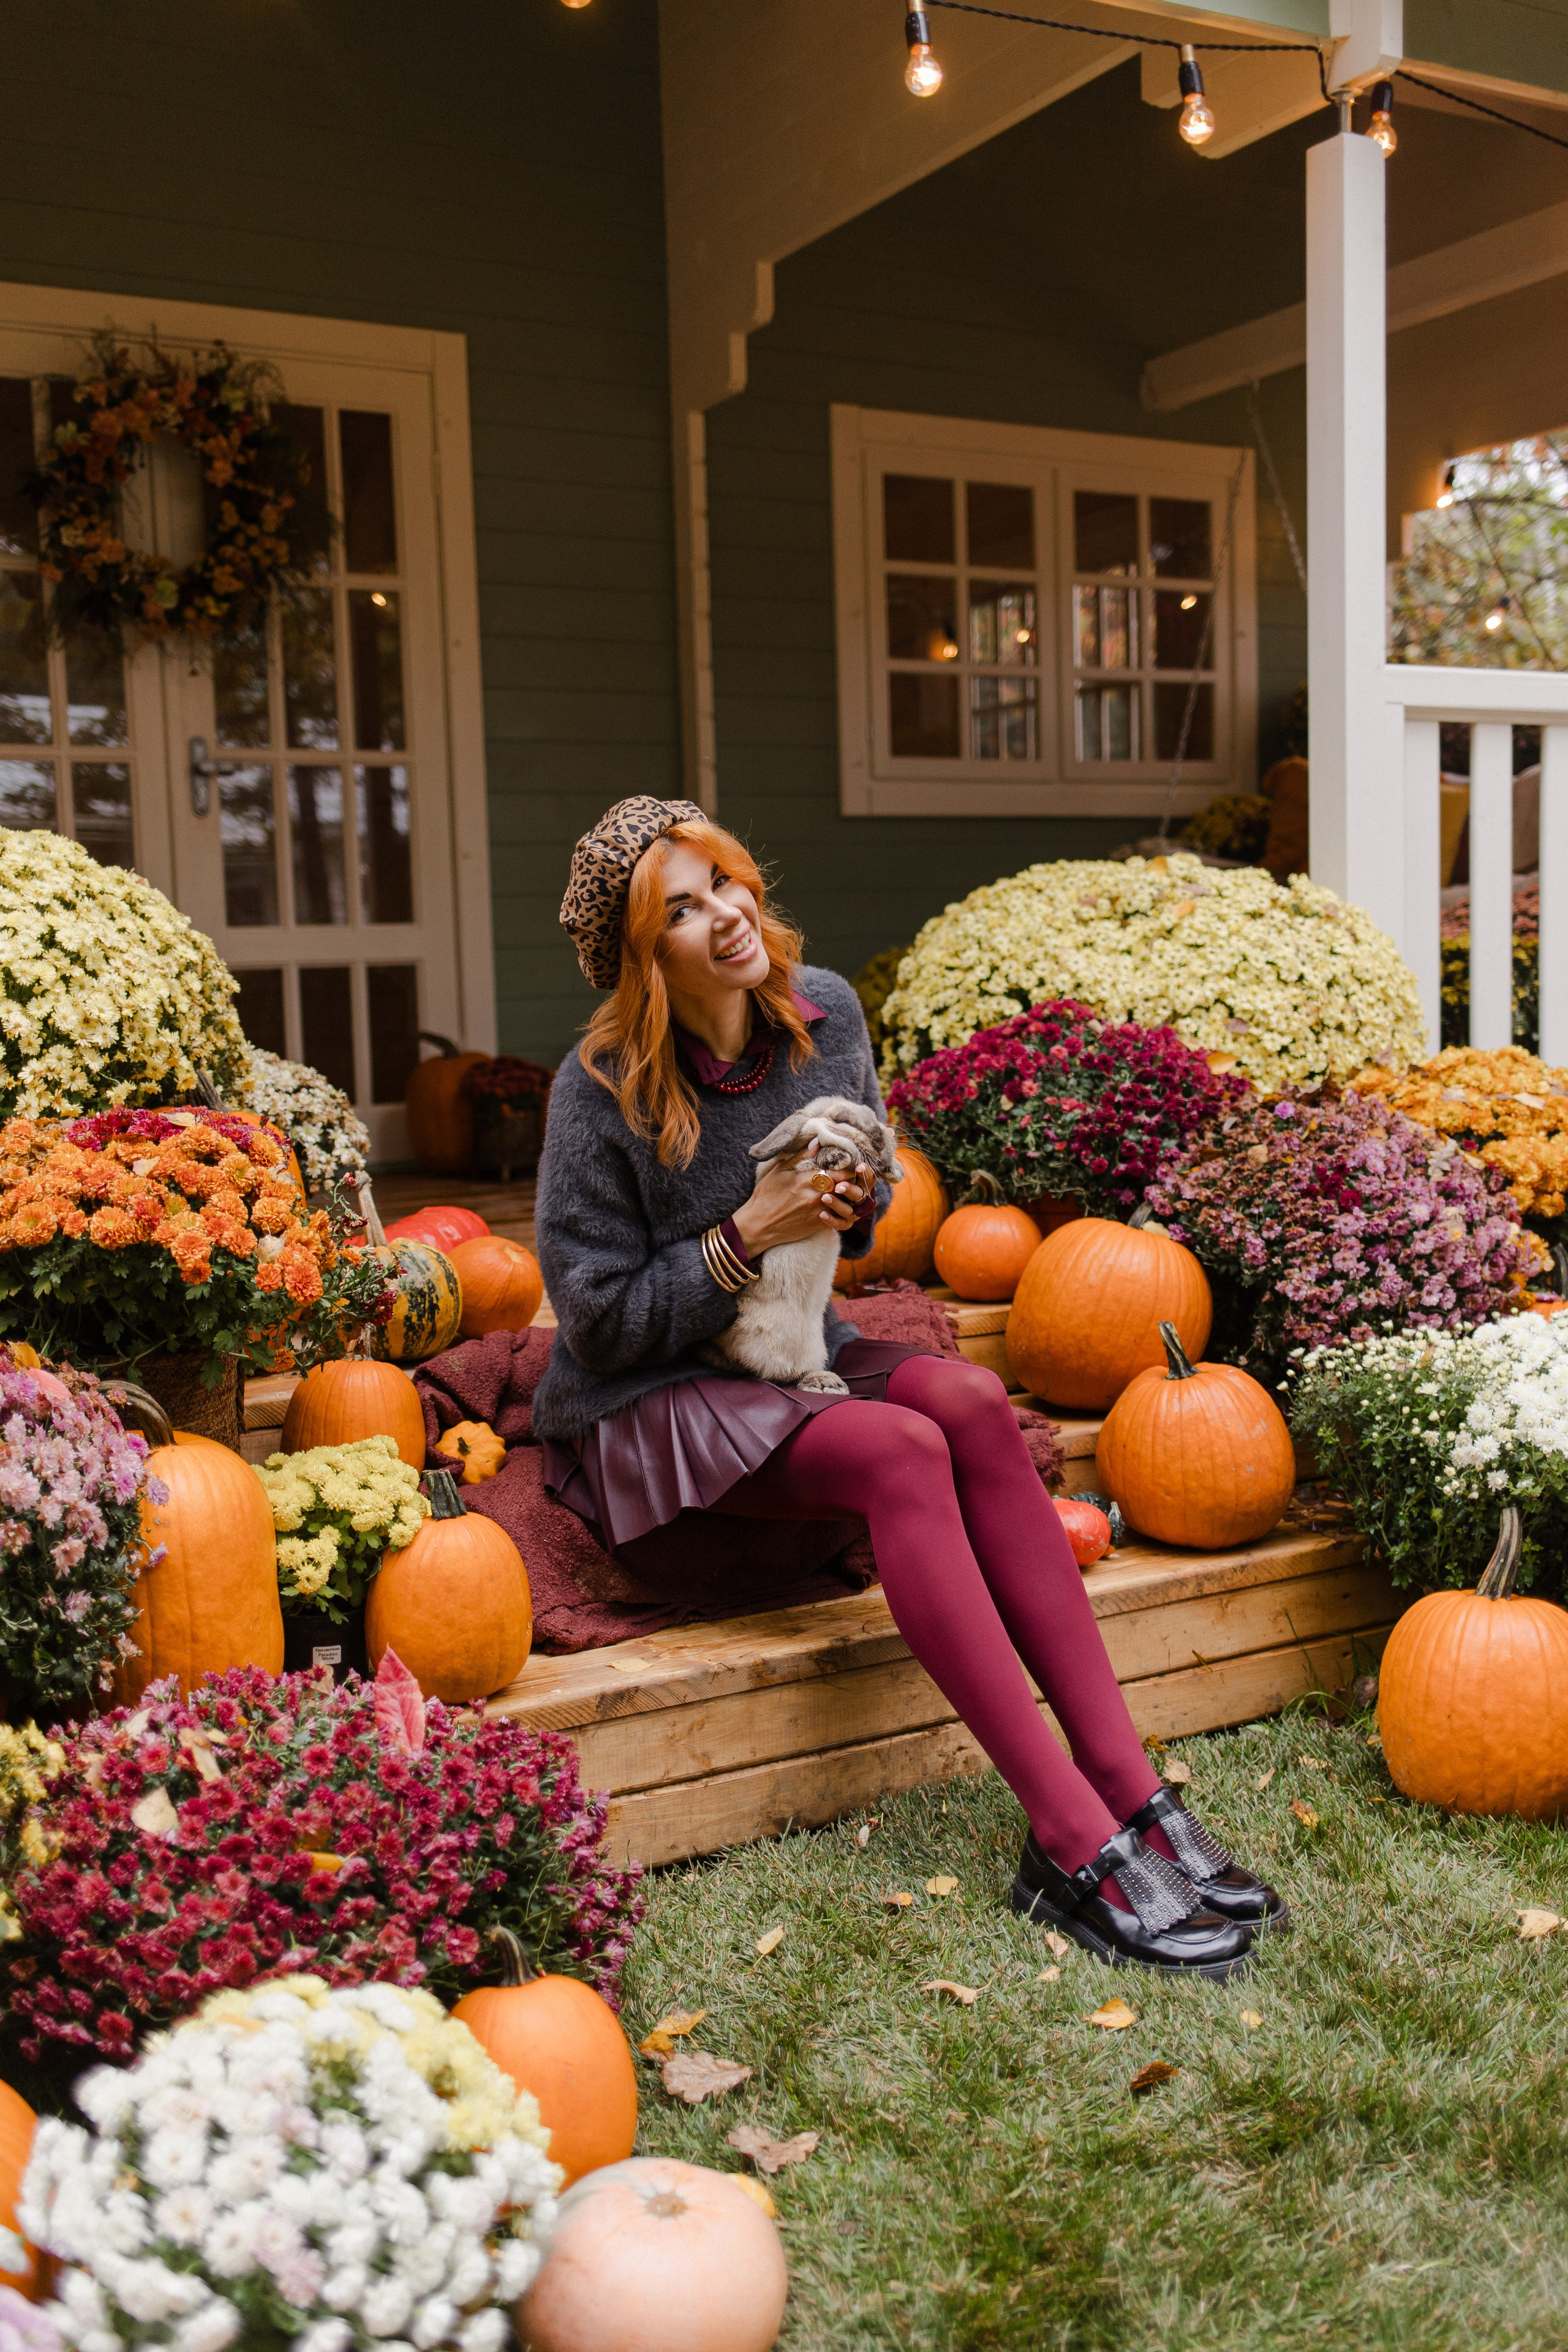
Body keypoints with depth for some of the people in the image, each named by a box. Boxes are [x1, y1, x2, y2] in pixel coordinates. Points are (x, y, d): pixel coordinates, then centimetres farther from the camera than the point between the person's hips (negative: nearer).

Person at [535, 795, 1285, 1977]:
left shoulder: (824, 1012, 0)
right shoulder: (603, 1091, -17)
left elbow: (863, 1203, 16)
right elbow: (601, 1325, -14)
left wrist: (852, 1204, -8)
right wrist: (749, 1233, -22)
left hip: (792, 1351, 6)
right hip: (645, 1403, -5)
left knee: (972, 1403, -26)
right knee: (899, 1451, -32)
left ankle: (1127, 1784, -28)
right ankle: (1074, 1843, -33)